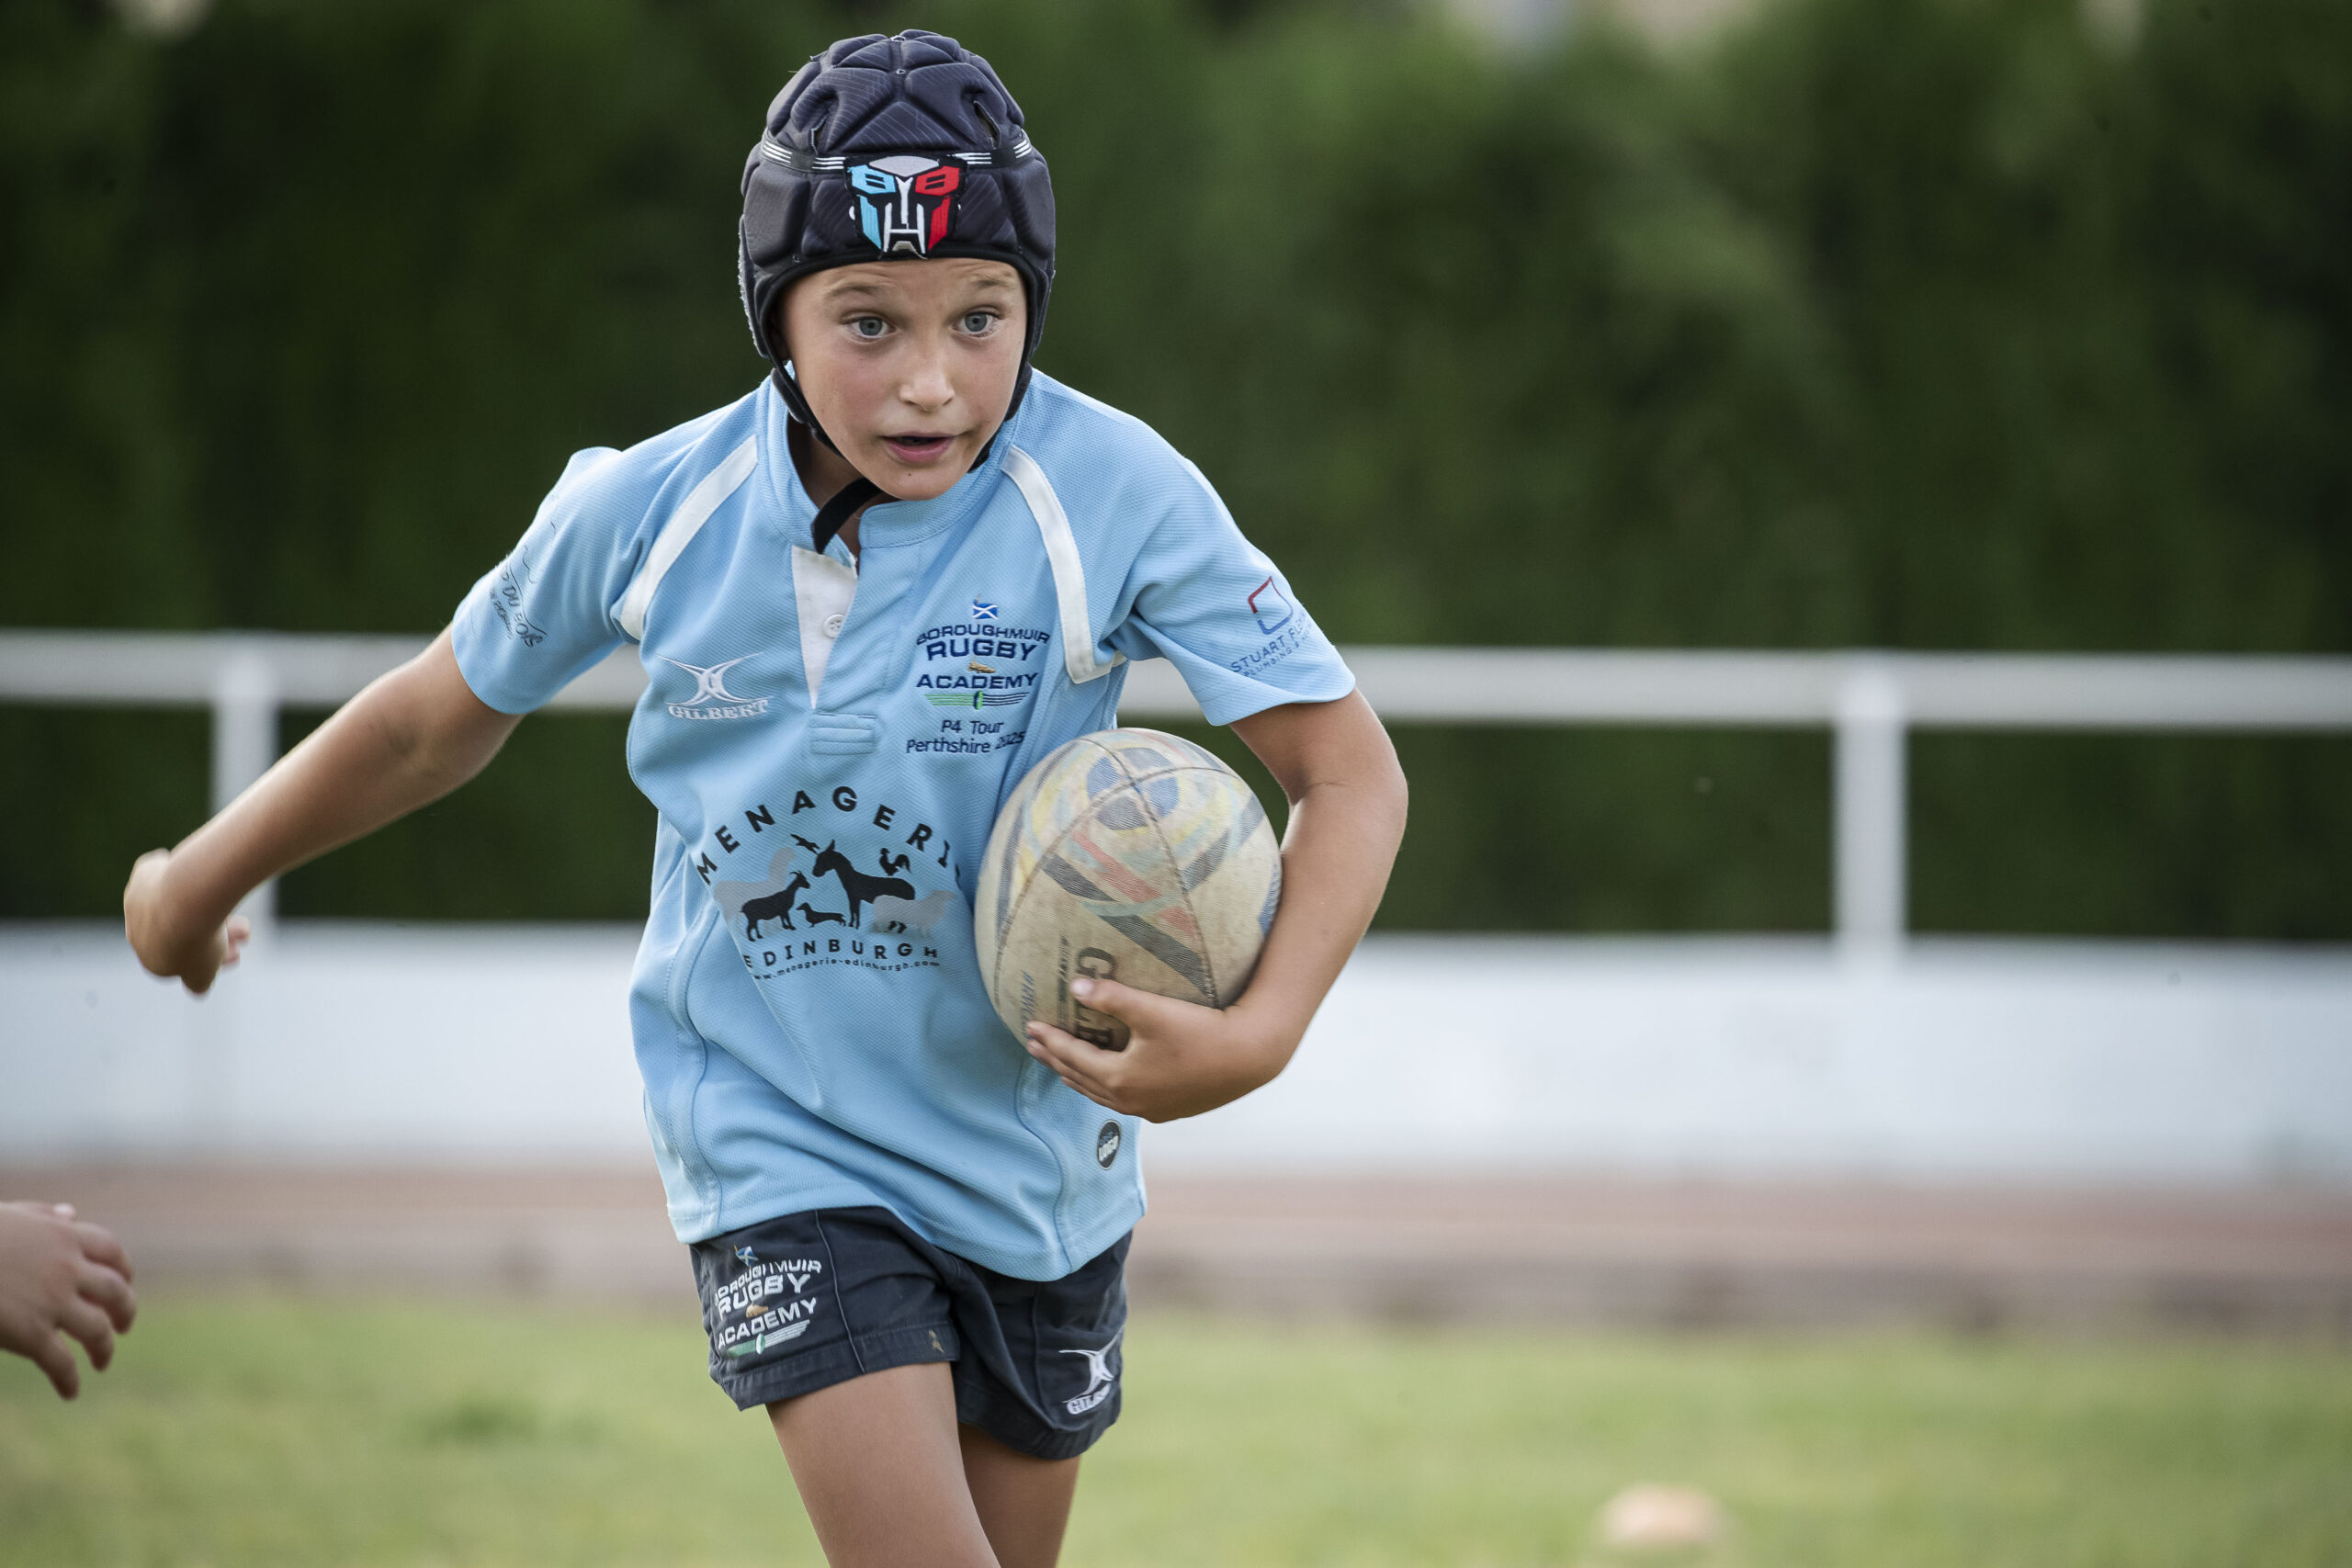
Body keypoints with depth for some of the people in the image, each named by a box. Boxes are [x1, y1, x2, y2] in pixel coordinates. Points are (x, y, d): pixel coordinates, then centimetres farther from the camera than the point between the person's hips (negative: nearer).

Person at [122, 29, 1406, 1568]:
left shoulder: (1114, 497, -18)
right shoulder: (647, 513, -12)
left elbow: (1350, 771, -17)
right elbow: (442, 716, 6)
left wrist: (1258, 1034, -34)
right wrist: (196, 884, 19)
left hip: (1034, 1149, 1)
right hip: (781, 1146, -1)